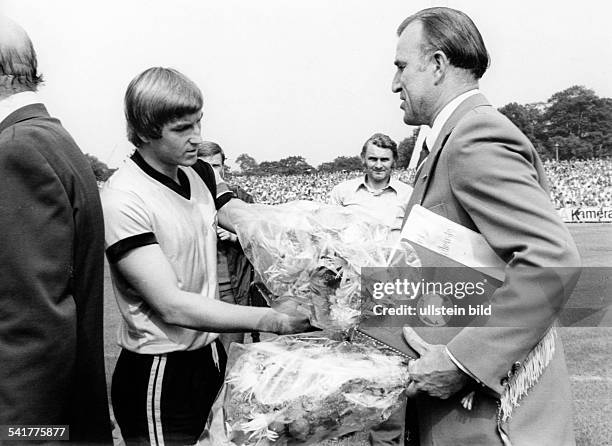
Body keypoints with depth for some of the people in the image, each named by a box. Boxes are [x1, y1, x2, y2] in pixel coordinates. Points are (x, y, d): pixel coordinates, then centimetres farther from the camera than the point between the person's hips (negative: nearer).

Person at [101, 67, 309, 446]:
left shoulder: (201, 174, 4)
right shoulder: (123, 199, -19)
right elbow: (172, 306, -24)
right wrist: (274, 320, -29)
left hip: (211, 356, 7)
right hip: (158, 376, -7)